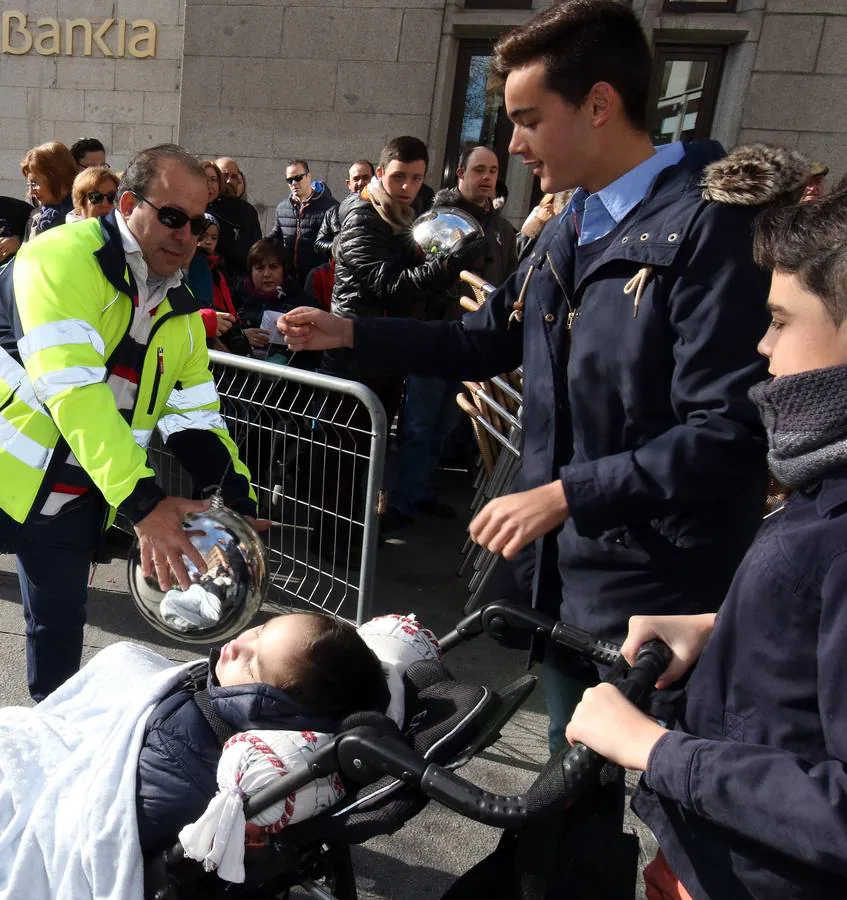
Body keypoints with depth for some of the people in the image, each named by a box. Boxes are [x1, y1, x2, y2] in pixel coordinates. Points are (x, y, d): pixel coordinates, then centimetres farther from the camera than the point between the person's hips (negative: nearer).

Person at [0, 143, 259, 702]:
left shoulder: (181, 311, 3)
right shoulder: (65, 258, -19)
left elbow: (196, 420, 5)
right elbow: (71, 386, -31)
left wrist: (239, 504, -7)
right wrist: (143, 502, -37)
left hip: (76, 502, 6)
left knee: (61, 630, 17)